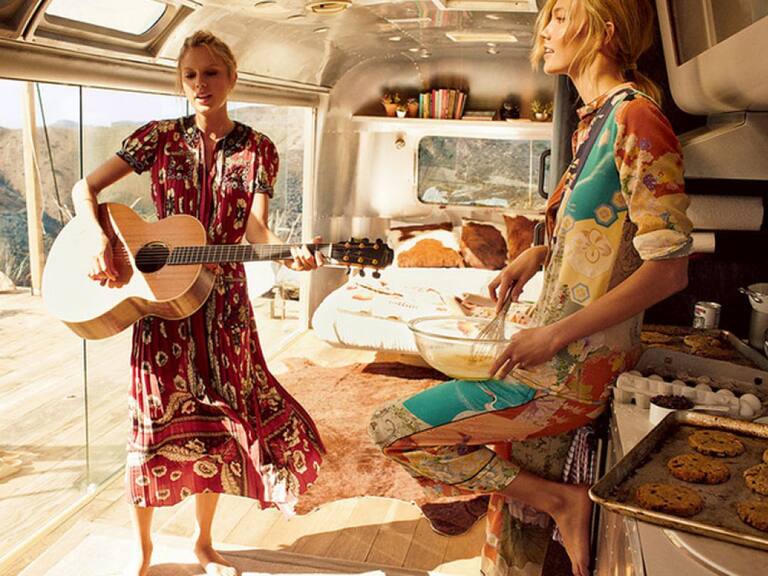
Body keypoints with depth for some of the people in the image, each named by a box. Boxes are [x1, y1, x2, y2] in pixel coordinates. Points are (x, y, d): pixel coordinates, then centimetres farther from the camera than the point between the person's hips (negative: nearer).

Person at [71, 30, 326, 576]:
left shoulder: (257, 149, 1)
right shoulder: (160, 137, 0)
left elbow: (255, 229, -9)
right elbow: (86, 188, 1)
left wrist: (289, 253, -30)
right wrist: (101, 241, -17)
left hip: (223, 301, 1)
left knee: (214, 419, 8)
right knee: (158, 421, 4)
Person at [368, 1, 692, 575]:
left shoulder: (635, 118, -17)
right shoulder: (595, 119, 12)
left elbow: (669, 268, -22)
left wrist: (555, 335, -23)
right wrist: (535, 255, 6)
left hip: (576, 372, -9)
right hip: (555, 351, 9)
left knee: (392, 428, -7)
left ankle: (561, 499, 0)